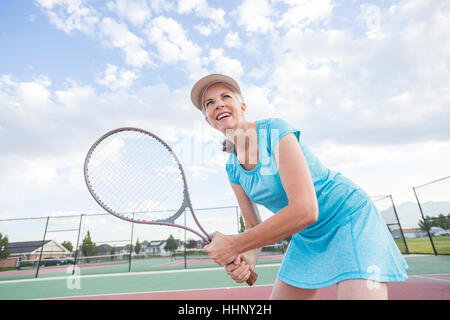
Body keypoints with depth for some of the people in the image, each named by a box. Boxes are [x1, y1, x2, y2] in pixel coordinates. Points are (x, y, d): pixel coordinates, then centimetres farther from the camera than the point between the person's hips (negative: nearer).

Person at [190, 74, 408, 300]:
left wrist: (234, 245, -26)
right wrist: (246, 259, -20)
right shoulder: (232, 168, -3)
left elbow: (305, 210, -32)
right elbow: (254, 226, 1)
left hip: (349, 217, -5)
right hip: (306, 236, 6)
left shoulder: (275, 129, -23)